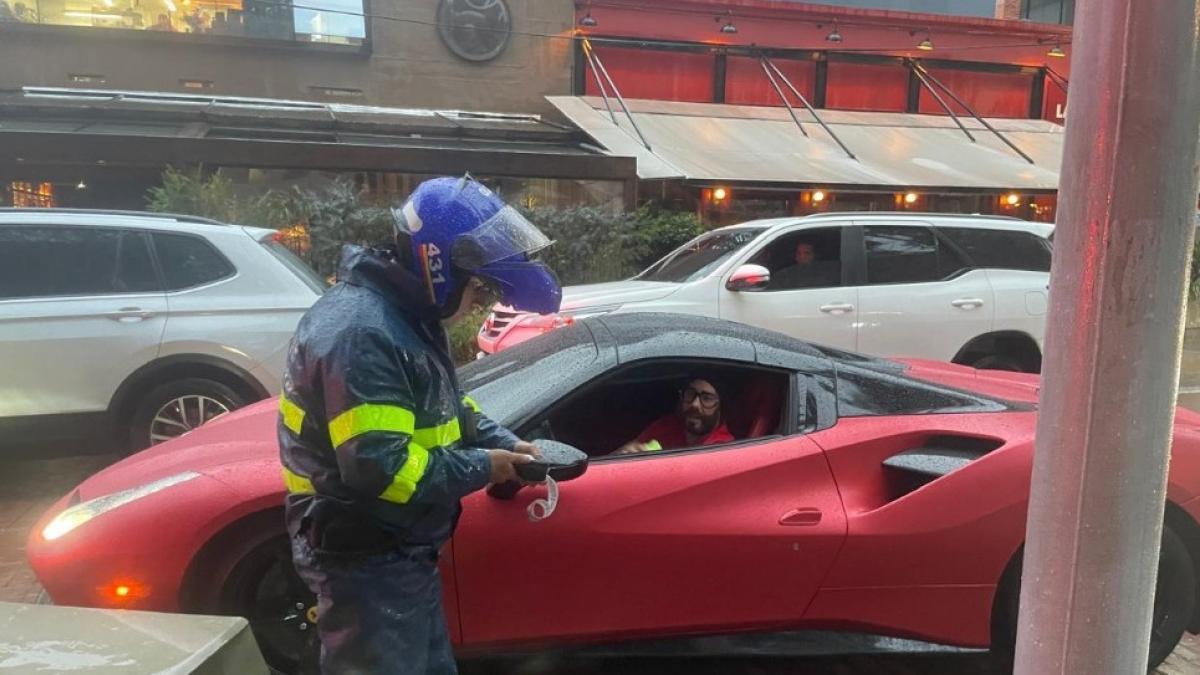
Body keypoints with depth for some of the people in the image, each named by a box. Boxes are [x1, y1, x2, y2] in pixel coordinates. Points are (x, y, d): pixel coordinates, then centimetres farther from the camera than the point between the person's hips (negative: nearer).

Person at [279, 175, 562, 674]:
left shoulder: (408, 316, 5)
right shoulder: (358, 333, -28)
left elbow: (445, 408, 18)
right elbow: (379, 470, -33)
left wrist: (505, 443, 2)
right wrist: (481, 467, -20)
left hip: (402, 552, 10)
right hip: (364, 561, -10)